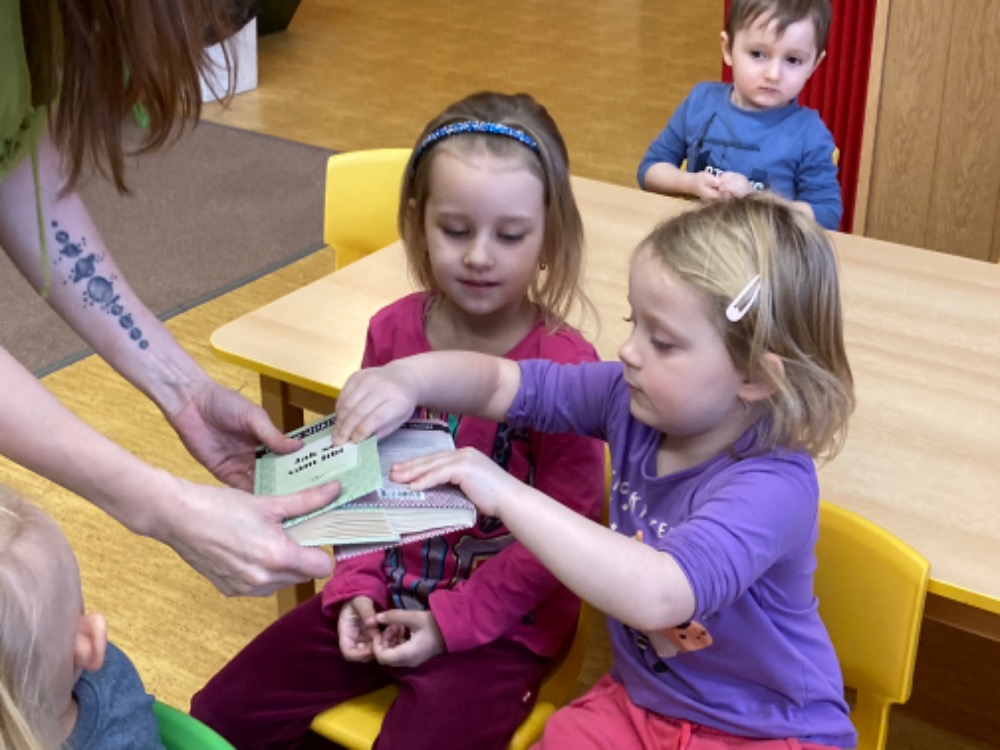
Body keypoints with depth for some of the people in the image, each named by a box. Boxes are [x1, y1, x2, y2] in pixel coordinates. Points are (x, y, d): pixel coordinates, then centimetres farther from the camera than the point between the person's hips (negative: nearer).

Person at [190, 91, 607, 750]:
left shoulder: (565, 364, -18)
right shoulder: (393, 331, -3)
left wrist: (454, 620, -15)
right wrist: (357, 586, -3)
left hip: (504, 620, -5)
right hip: (388, 594, 5)